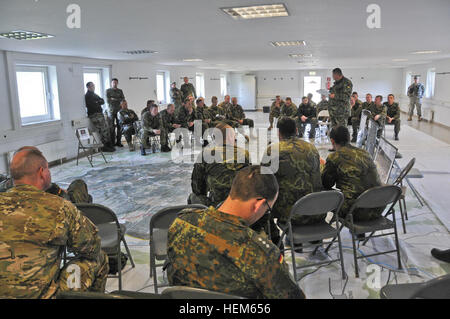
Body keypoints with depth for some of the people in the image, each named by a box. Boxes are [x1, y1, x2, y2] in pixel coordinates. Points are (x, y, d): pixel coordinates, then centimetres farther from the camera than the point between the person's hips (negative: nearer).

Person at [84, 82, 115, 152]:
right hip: (94, 115, -9)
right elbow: (93, 105, -17)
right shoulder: (87, 96, -5)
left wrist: (97, 102, -6)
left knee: (106, 129, 6)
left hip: (100, 114, 9)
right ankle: (104, 147, -7)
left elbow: (103, 101, 13)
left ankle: (109, 145, 11)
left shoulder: (94, 94, 23)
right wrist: (99, 103, 0)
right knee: (102, 131, -12)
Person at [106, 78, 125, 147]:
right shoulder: (108, 91, 8)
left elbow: (123, 99, 3)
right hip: (111, 111, -2)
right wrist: (118, 100, -4)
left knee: (120, 126, -2)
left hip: (119, 110, 2)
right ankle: (112, 142, 0)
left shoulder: (120, 91, 15)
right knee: (111, 127, -4)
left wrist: (114, 99, -7)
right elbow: (108, 100, -4)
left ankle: (118, 142, 5)